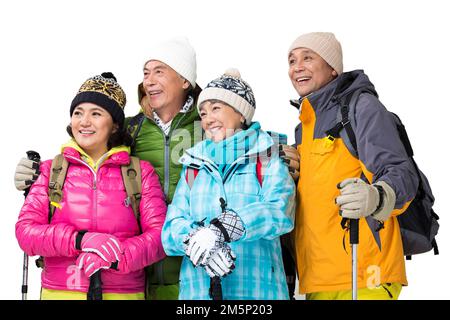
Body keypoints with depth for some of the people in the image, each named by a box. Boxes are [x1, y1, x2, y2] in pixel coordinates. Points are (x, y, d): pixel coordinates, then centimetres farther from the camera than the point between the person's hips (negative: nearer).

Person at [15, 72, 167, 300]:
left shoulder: (141, 172, 3)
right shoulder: (51, 170, 6)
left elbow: (160, 234, -6)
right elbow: (25, 230, -4)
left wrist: (114, 257, -22)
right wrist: (80, 239, -20)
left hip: (123, 292, 0)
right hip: (58, 291, 1)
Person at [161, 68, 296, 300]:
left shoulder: (268, 161, 4)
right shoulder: (193, 167, 14)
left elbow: (279, 211, -15)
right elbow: (171, 229, 3)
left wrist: (219, 229, -28)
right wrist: (199, 243, -19)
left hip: (257, 289, -2)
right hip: (198, 289, 3)